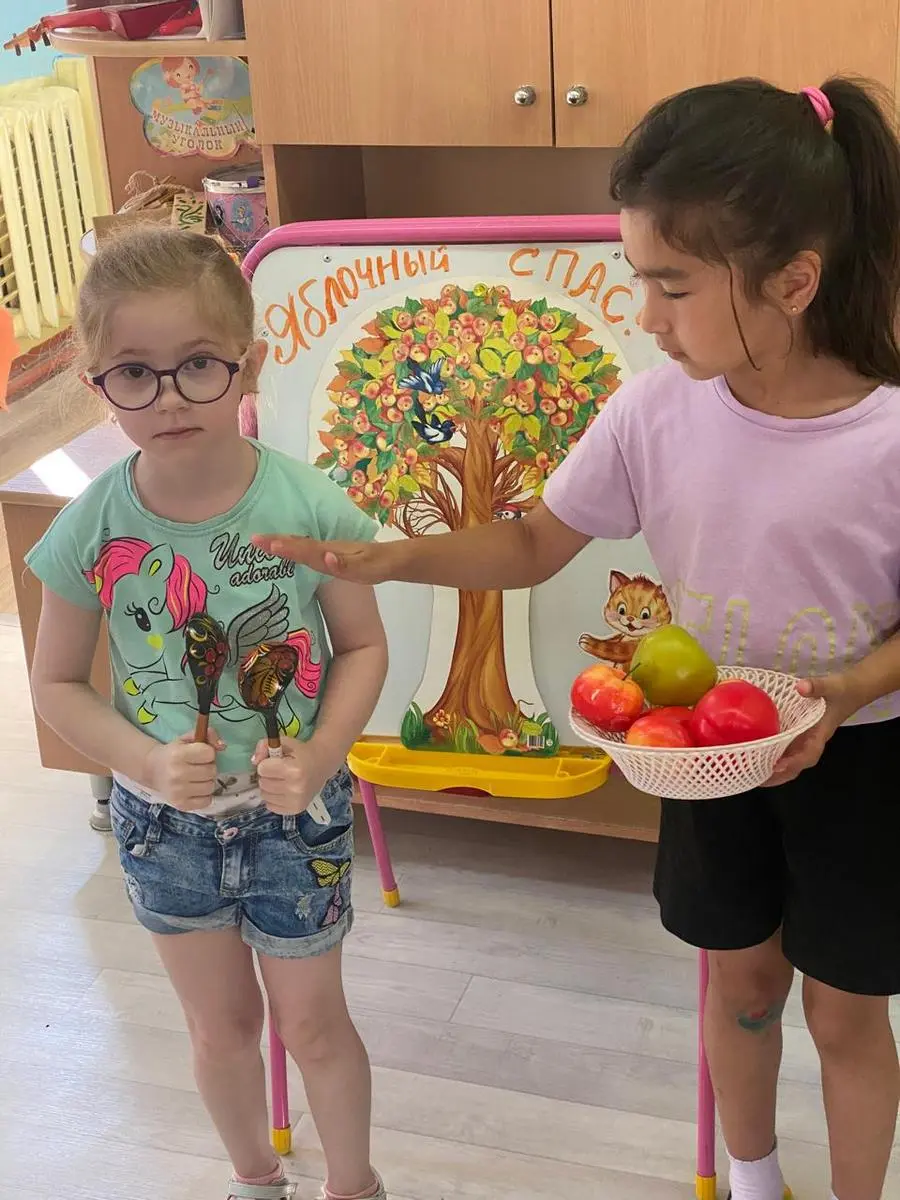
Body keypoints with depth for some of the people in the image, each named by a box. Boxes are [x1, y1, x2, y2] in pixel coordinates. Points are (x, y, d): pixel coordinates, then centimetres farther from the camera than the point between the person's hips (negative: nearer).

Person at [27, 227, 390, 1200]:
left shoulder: (309, 507, -20)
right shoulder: (93, 529, -17)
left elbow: (363, 645, -8)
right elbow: (56, 682, -6)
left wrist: (317, 760, -22)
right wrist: (149, 763, -21)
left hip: (294, 815, -1)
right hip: (166, 820, 2)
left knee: (311, 1021, 17)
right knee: (221, 1024, 22)